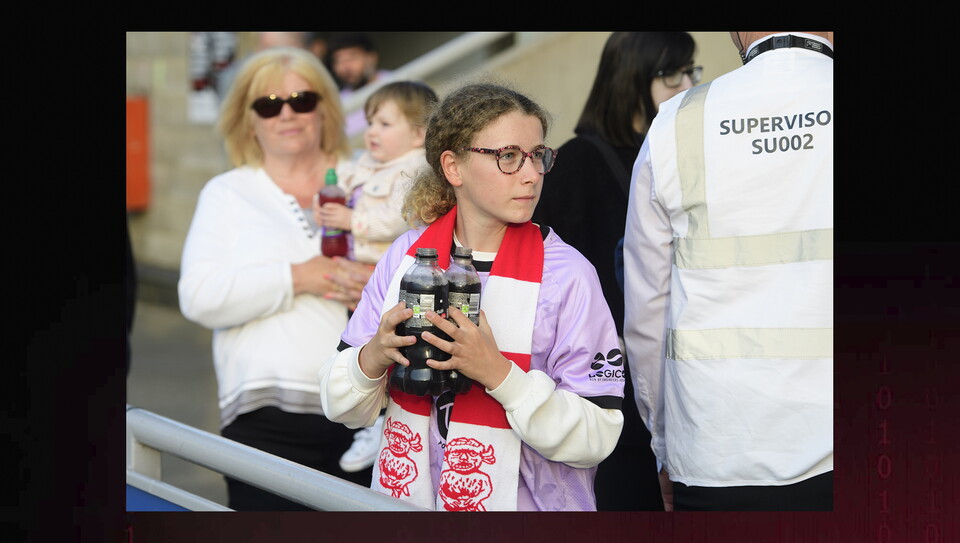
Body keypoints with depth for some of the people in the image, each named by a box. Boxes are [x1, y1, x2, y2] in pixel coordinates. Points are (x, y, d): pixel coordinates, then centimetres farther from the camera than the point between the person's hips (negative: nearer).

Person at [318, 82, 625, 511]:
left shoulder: (566, 274, -11)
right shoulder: (406, 256, -1)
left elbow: (596, 438, -17)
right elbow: (342, 408, 3)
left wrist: (498, 373, -26)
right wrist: (373, 357, -16)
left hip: (527, 506, -2)